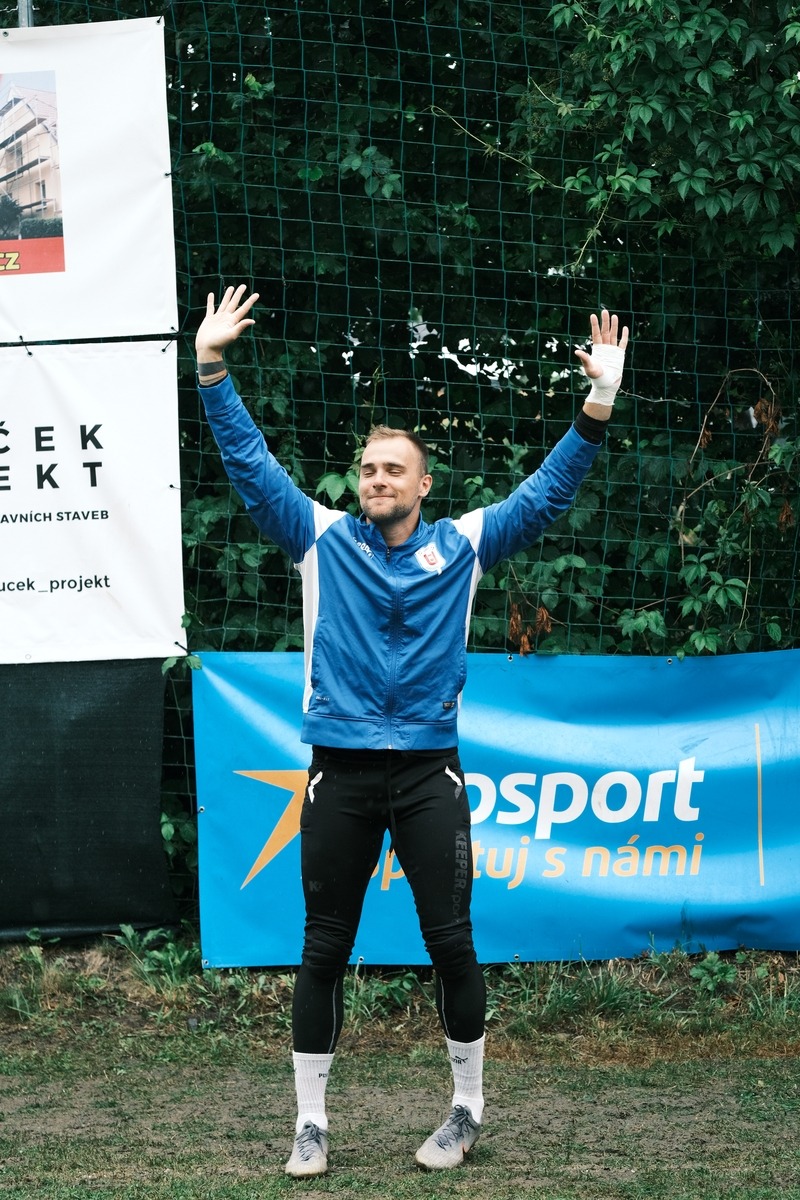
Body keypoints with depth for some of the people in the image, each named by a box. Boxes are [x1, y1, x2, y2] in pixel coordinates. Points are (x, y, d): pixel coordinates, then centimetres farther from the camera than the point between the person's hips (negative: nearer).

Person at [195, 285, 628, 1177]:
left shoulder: (461, 547, 6)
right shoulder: (322, 541, 6)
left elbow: (545, 493, 4)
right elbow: (250, 464, 5)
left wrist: (598, 407, -5)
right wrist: (211, 367, -1)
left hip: (430, 774, 0)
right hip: (340, 774, 0)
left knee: (451, 942, 1)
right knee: (324, 950, 5)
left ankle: (467, 1110, 17)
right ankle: (310, 1122, 13)